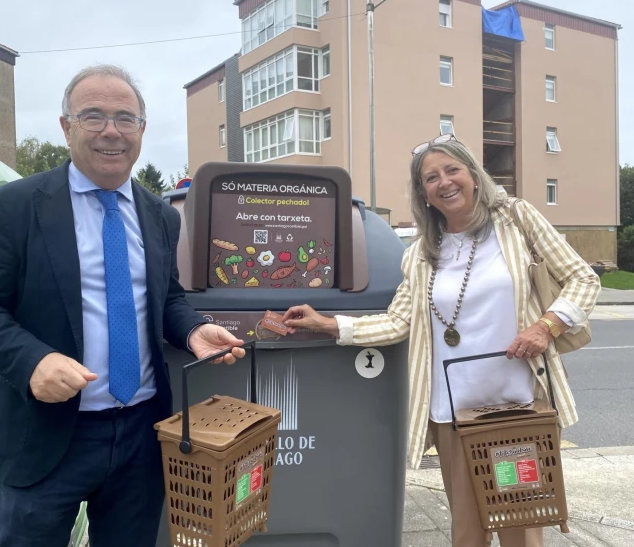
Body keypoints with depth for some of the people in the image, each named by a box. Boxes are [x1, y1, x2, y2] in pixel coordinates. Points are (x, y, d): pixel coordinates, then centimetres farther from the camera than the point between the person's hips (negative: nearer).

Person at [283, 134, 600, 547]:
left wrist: (546, 325, -14)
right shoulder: (421, 255, 7)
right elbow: (397, 324, 0)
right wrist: (328, 325, -8)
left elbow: (583, 279, 2)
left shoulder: (516, 218, 1)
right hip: (455, 409, 2)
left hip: (519, 401, -2)